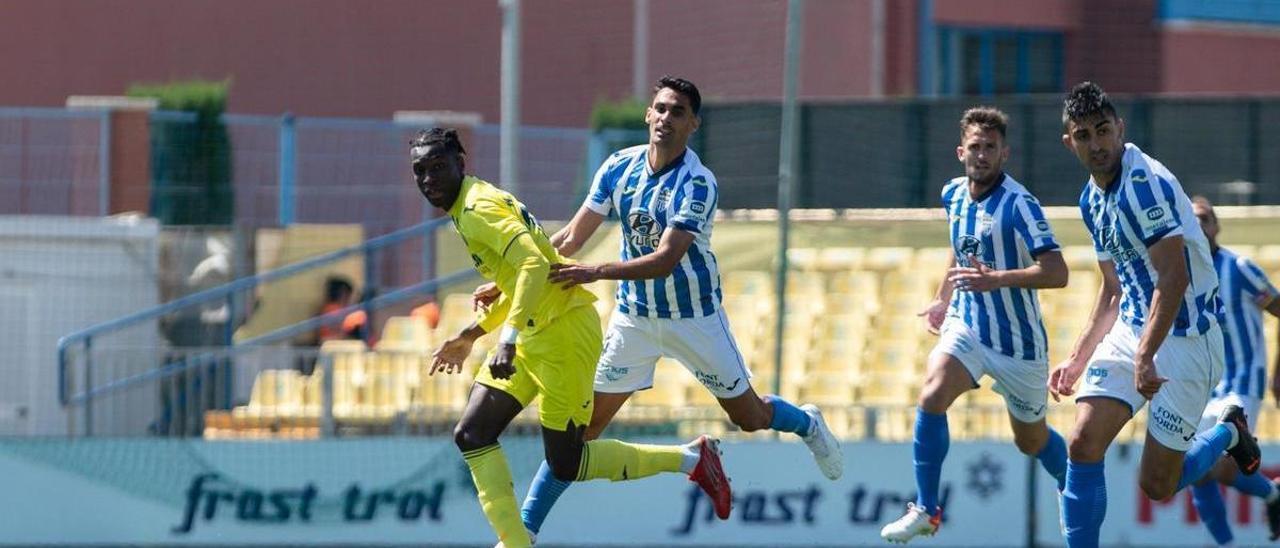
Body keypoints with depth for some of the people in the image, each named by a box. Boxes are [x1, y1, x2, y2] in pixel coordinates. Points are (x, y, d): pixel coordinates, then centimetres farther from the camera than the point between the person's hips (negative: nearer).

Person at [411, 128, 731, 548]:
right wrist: (472, 335, 26)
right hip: (534, 336, 10)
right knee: (471, 434, 2)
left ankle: (691, 459, 8)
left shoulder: (479, 208, -15)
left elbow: (534, 264, -29)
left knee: (565, 463, -5)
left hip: (564, 331, -10)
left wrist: (508, 339, -34)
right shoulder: (465, 211, 16)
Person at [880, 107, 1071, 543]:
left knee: (1031, 440, 11)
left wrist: (997, 278, -37)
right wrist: (943, 300, 25)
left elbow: (1056, 272, -27)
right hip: (966, 325, 4)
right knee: (932, 397, -22)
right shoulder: (953, 195, 2)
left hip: (1018, 339, -4)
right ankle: (925, 510, -14)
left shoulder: (1018, 204, -19)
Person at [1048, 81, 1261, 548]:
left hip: (1185, 339, -8)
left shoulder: (1145, 183, -19)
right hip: (1130, 331, 8)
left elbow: (1174, 278, -25)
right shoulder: (1093, 198, 10)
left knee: (1157, 485, -2)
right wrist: (1078, 361, 19)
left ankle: (1228, 433, 27)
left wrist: (1145, 358, -27)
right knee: (1083, 445, -10)